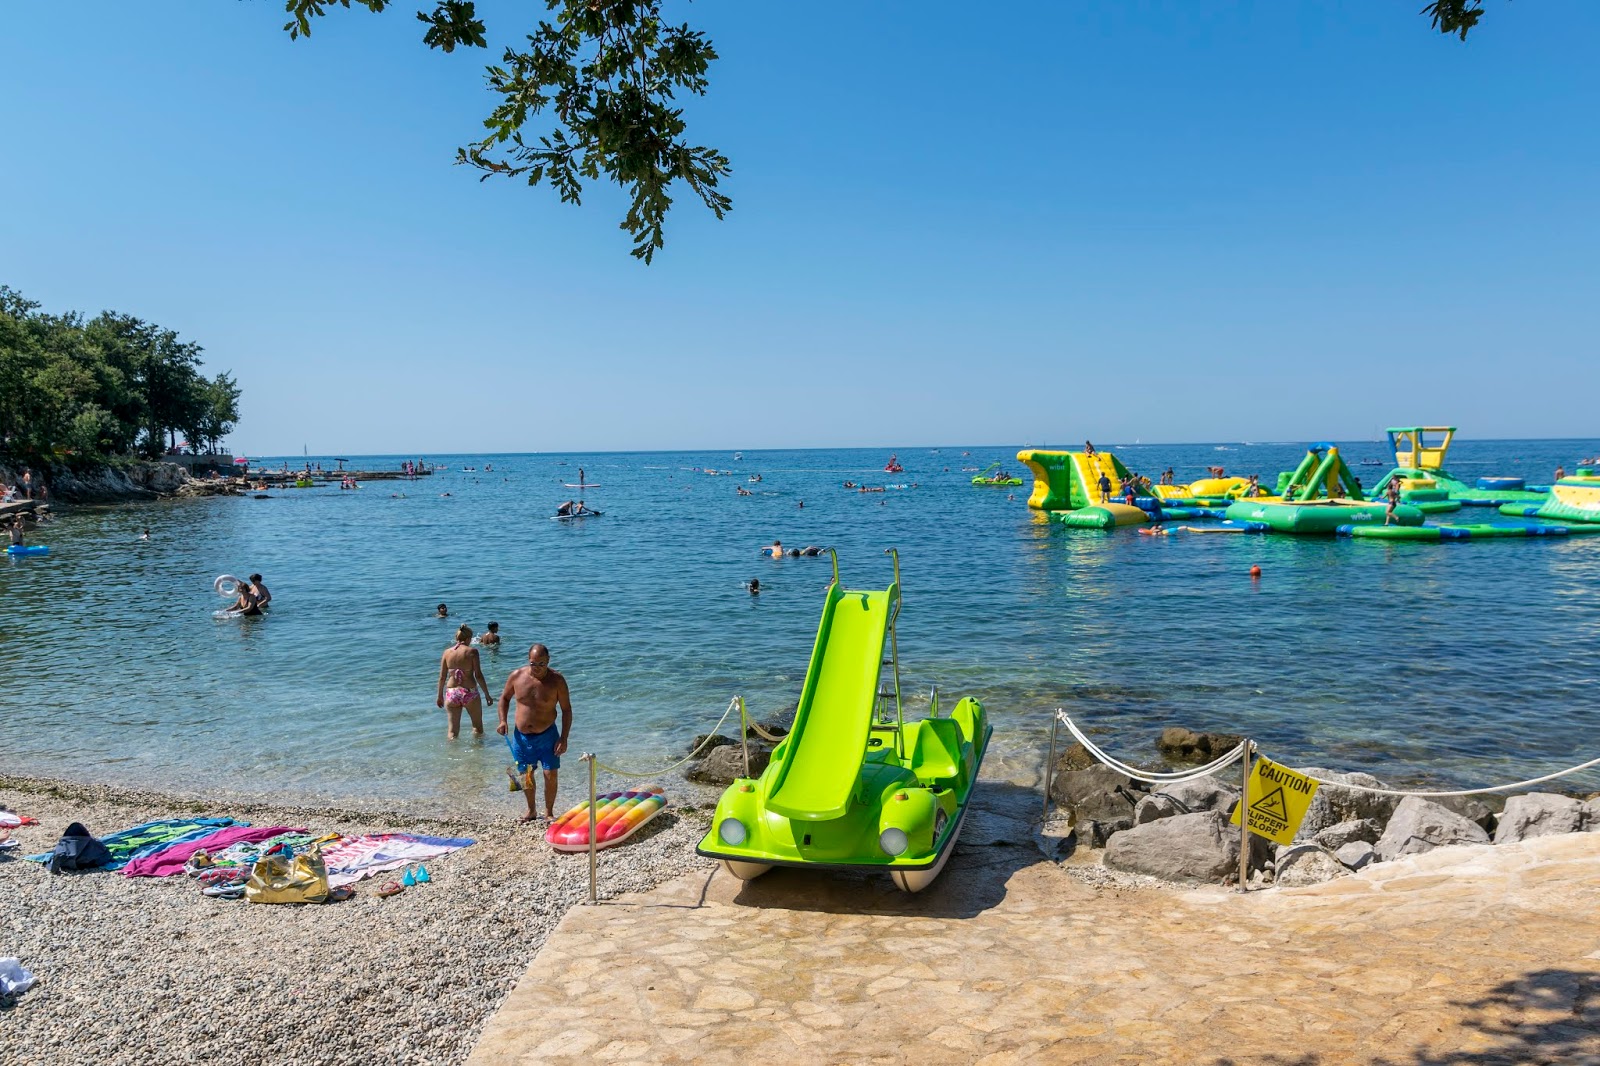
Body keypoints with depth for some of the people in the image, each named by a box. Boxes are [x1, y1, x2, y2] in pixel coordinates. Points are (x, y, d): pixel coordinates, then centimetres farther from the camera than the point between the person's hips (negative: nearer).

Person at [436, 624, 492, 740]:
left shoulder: (447, 652, 2)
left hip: (451, 693, 3)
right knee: (477, 726, 17)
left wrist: (440, 696, 17)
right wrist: (487, 694, -3)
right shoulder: (472, 651, -8)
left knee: (452, 729, 11)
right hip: (469, 692, -3)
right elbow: (478, 675, -10)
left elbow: (442, 677, 5)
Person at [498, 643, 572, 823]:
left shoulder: (557, 681, -13)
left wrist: (563, 738, -11)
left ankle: (549, 812, 17)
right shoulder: (516, 676, -7)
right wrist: (503, 721, -4)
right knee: (526, 775, 14)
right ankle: (531, 810, 35)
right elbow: (505, 698, 11)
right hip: (521, 736, 2)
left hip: (547, 736, -2)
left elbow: (566, 709, -7)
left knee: (551, 775, -4)